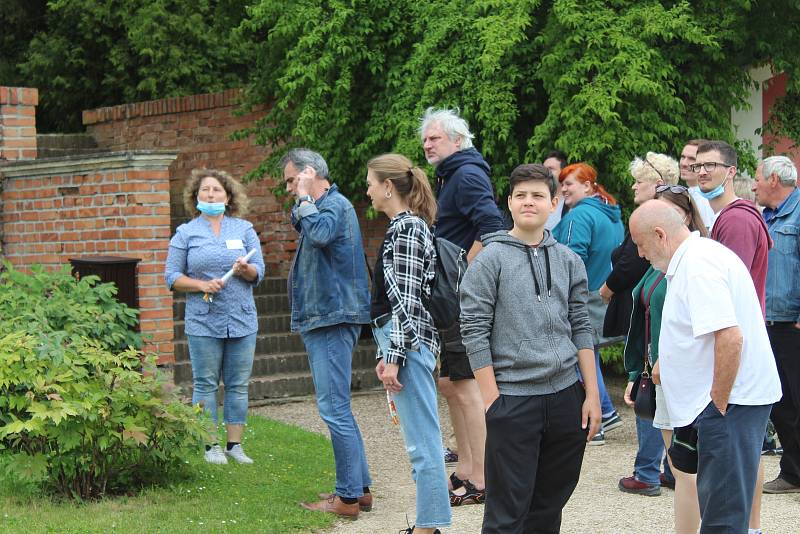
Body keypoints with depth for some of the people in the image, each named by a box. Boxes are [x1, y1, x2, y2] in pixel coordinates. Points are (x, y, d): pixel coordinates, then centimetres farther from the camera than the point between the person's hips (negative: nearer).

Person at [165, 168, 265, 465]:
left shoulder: (244, 229, 10)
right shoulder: (186, 233, 6)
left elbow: (258, 272, 6)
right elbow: (172, 276, 2)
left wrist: (245, 270, -16)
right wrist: (202, 285, -13)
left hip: (242, 320, 2)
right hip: (203, 321, -2)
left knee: (238, 384, 5)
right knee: (206, 384, 1)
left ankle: (235, 444, 13)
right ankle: (211, 445, 9)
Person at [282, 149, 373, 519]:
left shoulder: (335, 204, -13)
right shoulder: (319, 206, 19)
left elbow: (319, 234, -31)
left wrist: (305, 200, -17)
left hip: (332, 320, -11)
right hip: (319, 321, 11)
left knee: (334, 409, -10)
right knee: (338, 409, 15)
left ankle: (348, 498, -7)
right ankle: (359, 488, 21)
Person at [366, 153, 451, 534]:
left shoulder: (407, 228, -13)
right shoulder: (402, 226, 17)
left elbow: (407, 301, -18)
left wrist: (394, 358, -19)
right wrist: (385, 353, 20)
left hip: (409, 343, -11)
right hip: (400, 342, 11)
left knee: (422, 443, -6)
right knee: (421, 441, 13)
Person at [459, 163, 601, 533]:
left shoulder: (568, 260, 10)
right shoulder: (491, 259, -4)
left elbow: (581, 328, 12)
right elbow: (474, 332, -7)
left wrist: (592, 394, 7)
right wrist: (492, 399, -11)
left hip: (566, 395, 5)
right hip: (513, 398, -4)